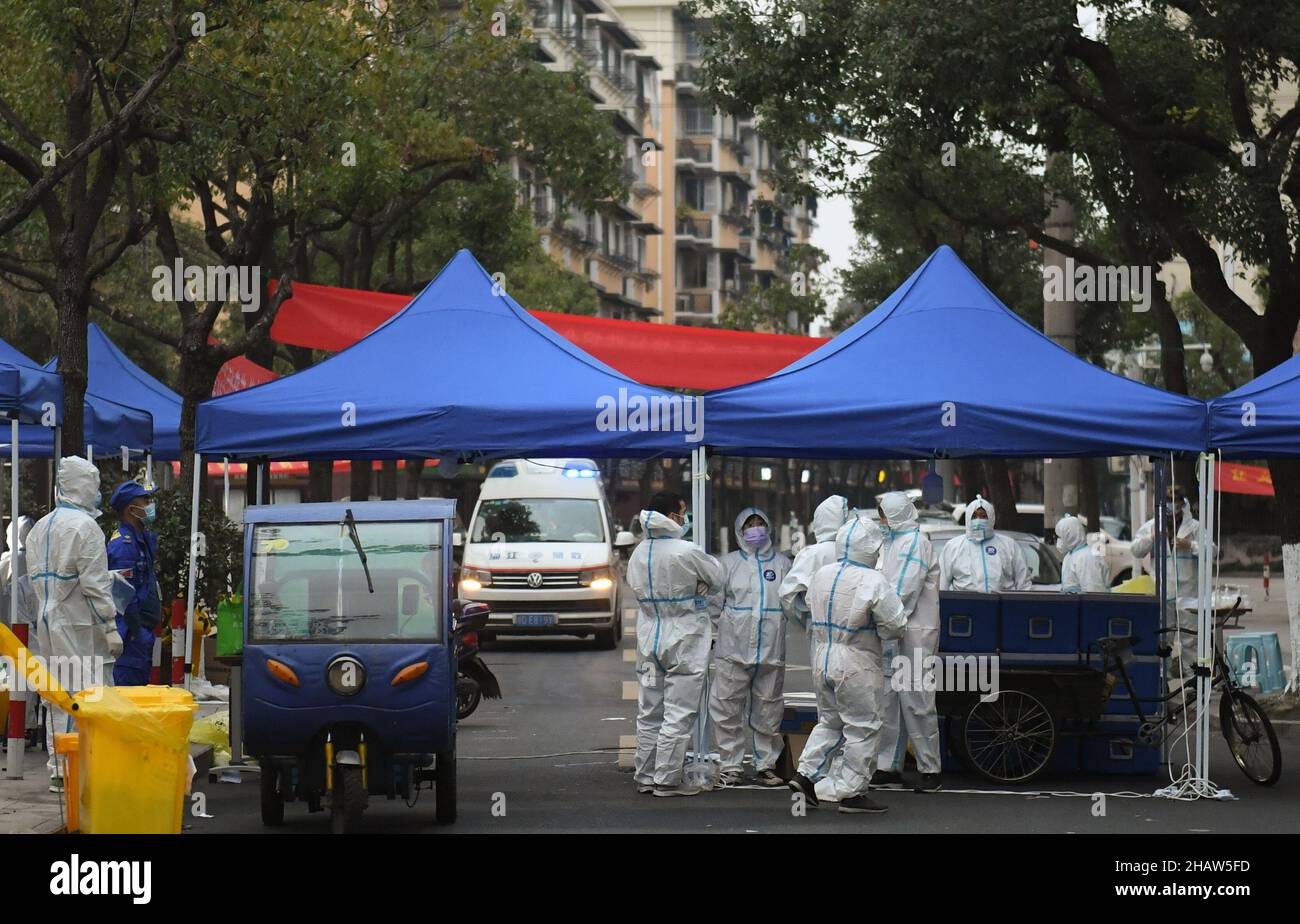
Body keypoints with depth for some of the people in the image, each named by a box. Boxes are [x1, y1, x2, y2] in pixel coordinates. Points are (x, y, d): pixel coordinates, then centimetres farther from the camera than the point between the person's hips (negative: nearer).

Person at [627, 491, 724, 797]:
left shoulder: (637, 554, 2)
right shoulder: (686, 552, -18)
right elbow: (716, 580, -5)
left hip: (649, 639, 7)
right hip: (684, 642, -7)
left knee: (649, 713, 13)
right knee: (678, 714, -2)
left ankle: (645, 776, 18)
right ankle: (667, 779, -2)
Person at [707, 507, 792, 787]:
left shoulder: (782, 563, 13)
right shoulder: (729, 562, 9)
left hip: (771, 650, 1)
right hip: (734, 648, -1)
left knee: (768, 711, 6)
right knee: (727, 709, -3)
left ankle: (766, 765, 15)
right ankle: (731, 766, 5)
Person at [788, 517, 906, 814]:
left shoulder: (821, 575, 5)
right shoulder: (873, 582, -16)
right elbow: (893, 625, -13)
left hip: (822, 660, 7)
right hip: (857, 665, -7)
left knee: (830, 721, 21)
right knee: (862, 728, 3)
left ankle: (806, 773, 9)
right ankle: (852, 792, 5)